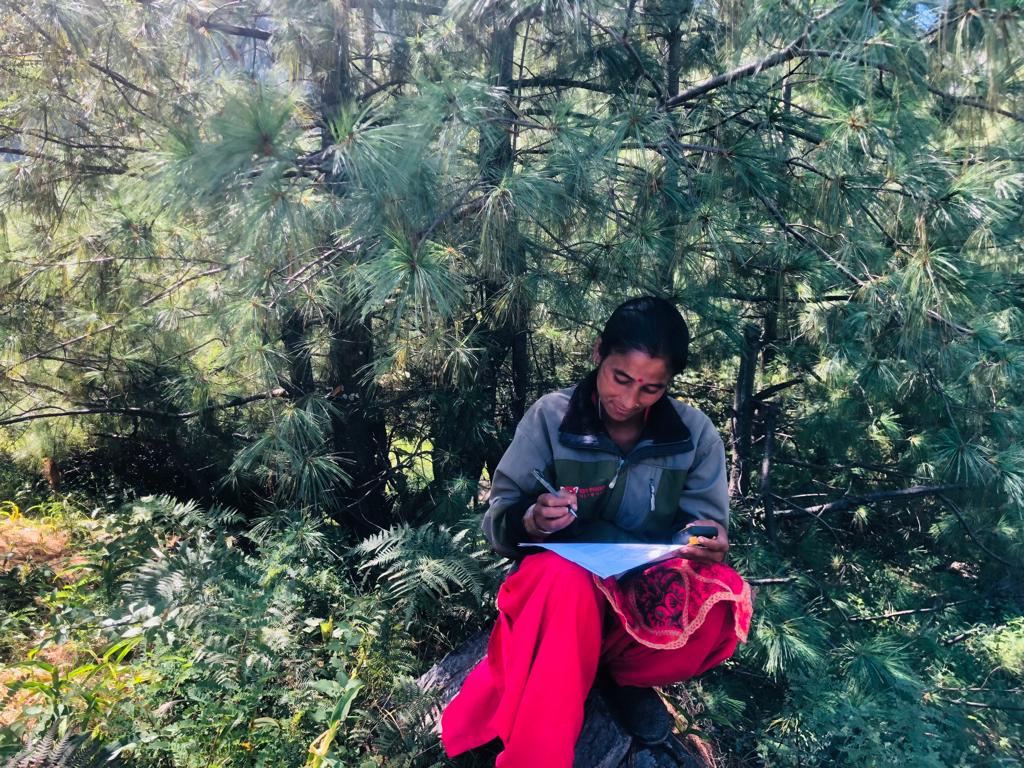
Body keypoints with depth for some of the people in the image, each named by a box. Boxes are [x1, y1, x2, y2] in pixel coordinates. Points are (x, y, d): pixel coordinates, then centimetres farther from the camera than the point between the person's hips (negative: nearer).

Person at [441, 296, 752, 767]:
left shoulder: (695, 433, -4)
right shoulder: (550, 416, -9)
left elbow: (705, 524, 0)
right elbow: (497, 518, -7)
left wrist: (708, 542, -25)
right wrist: (531, 521, -31)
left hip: (651, 588, 3)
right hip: (559, 583, -2)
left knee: (725, 601, -30)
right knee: (565, 580, -39)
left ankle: (623, 670, 2)